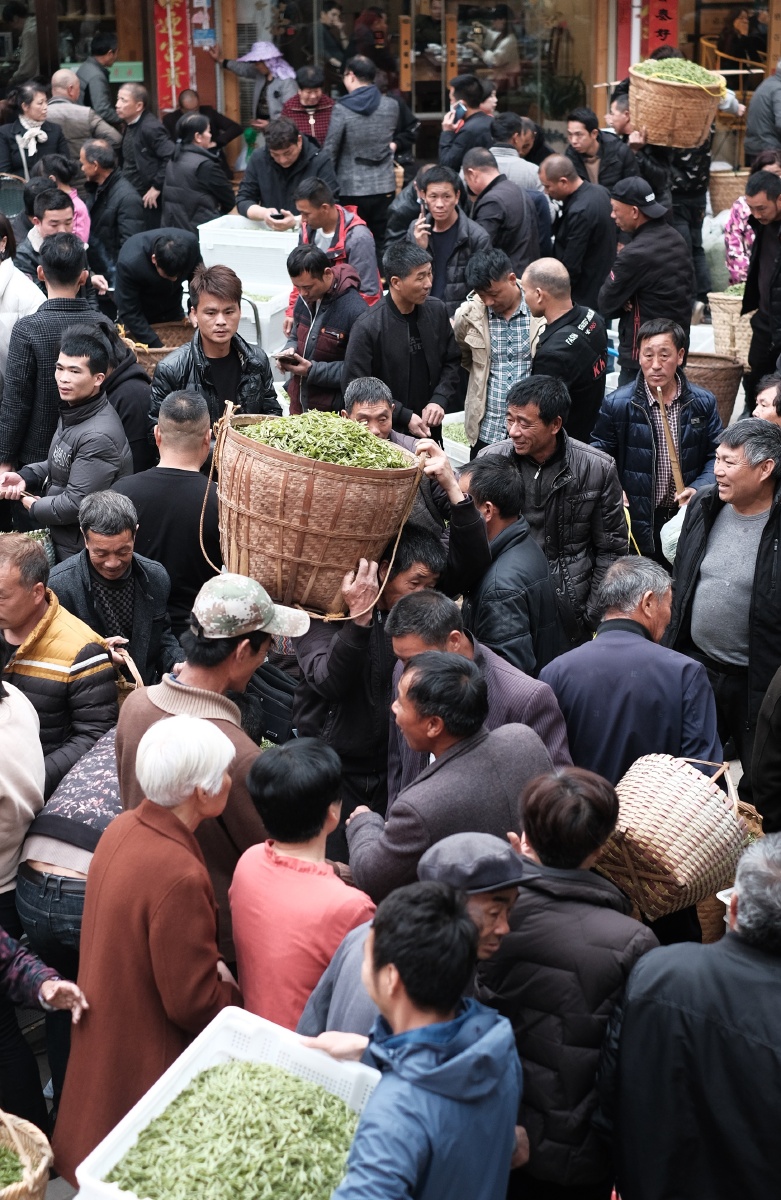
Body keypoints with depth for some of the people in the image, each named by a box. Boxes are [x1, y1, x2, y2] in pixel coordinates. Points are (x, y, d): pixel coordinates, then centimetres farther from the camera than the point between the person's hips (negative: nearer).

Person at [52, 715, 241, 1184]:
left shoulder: (122, 829, -6)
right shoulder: (180, 876, -32)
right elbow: (194, 1004, -24)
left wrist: (212, 966, 2)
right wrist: (237, 995, -5)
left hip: (105, 1035, 8)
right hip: (146, 1062, -8)